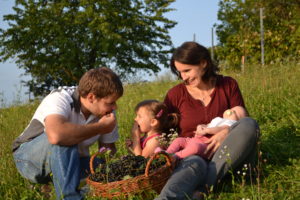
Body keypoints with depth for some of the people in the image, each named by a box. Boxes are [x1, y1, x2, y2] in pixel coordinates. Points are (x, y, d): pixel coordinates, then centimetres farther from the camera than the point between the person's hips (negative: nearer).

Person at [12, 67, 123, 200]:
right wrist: (100, 127, -36)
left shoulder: (106, 111, -9)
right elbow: (56, 135, -49)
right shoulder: (60, 99, -28)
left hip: (71, 162, 6)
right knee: (63, 138, -36)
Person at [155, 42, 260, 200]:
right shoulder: (175, 95, 5)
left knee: (249, 124, -28)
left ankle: (203, 186, -38)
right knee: (193, 164, -38)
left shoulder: (228, 85, 7)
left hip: (226, 156, 2)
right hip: (192, 154, -1)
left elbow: (242, 119, 5)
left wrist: (226, 132, -18)